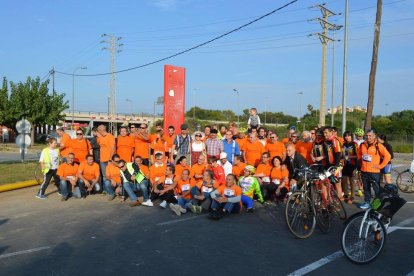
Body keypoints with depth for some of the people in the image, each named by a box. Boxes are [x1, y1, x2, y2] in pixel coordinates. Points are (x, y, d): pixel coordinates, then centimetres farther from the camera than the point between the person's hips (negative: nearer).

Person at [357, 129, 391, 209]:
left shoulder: (378, 146, -9)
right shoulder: (362, 145, 6)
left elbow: (388, 156, -9)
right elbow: (359, 154, 25)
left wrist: (380, 166, -8)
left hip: (374, 172, -5)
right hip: (364, 171, 5)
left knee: (377, 189, -2)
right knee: (366, 188, 13)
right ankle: (367, 202, 24)